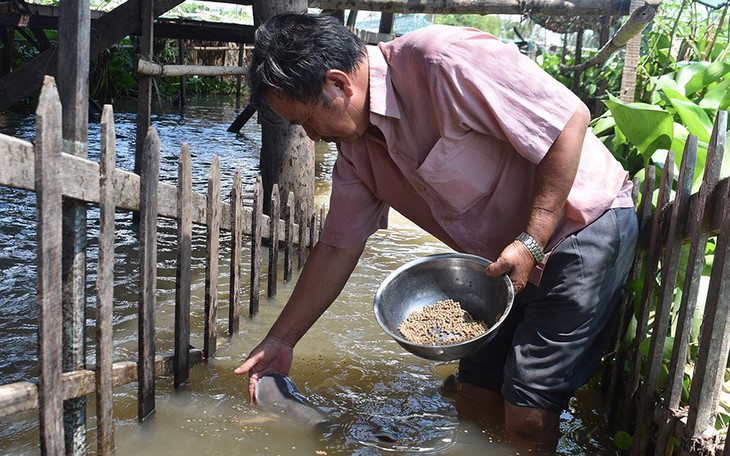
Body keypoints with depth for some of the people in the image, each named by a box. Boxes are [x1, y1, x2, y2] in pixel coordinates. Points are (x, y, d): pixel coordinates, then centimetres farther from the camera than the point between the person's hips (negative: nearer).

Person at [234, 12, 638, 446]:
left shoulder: (441, 61, -27)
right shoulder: (356, 147, 0)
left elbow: (571, 119, -24)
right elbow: (338, 248, 8)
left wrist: (532, 241, -23)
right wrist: (280, 340, 10)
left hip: (584, 226, -7)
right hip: (508, 257, 8)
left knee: (527, 414, -8)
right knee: (477, 391, 12)